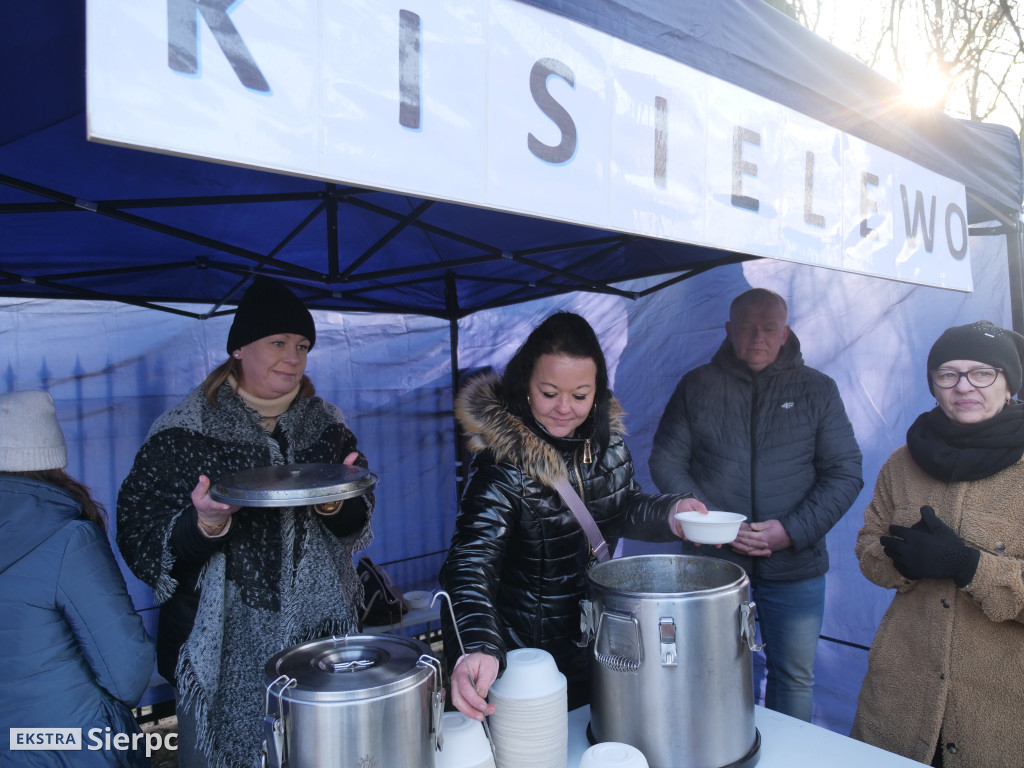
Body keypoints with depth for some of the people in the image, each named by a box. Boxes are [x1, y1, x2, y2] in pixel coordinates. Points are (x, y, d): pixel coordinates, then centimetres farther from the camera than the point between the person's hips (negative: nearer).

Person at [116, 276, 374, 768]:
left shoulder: (327, 424, 2)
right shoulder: (184, 430, -9)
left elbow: (356, 525, 4)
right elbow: (138, 540, -10)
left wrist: (335, 502, -18)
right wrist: (205, 524, -29)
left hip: (320, 637, 3)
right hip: (225, 651, -3)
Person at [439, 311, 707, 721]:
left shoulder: (606, 437, -7)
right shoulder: (505, 463, -26)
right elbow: (471, 559, -36)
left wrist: (670, 512, -12)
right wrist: (477, 648, -53)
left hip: (596, 643, 6)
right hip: (529, 655, -6)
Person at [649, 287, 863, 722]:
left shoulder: (817, 389, 4)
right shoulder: (697, 386, 3)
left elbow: (845, 473, 1)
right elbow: (665, 462, 1)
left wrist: (793, 530, -12)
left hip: (795, 567, 1)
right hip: (711, 562, 0)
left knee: (795, 676, 13)